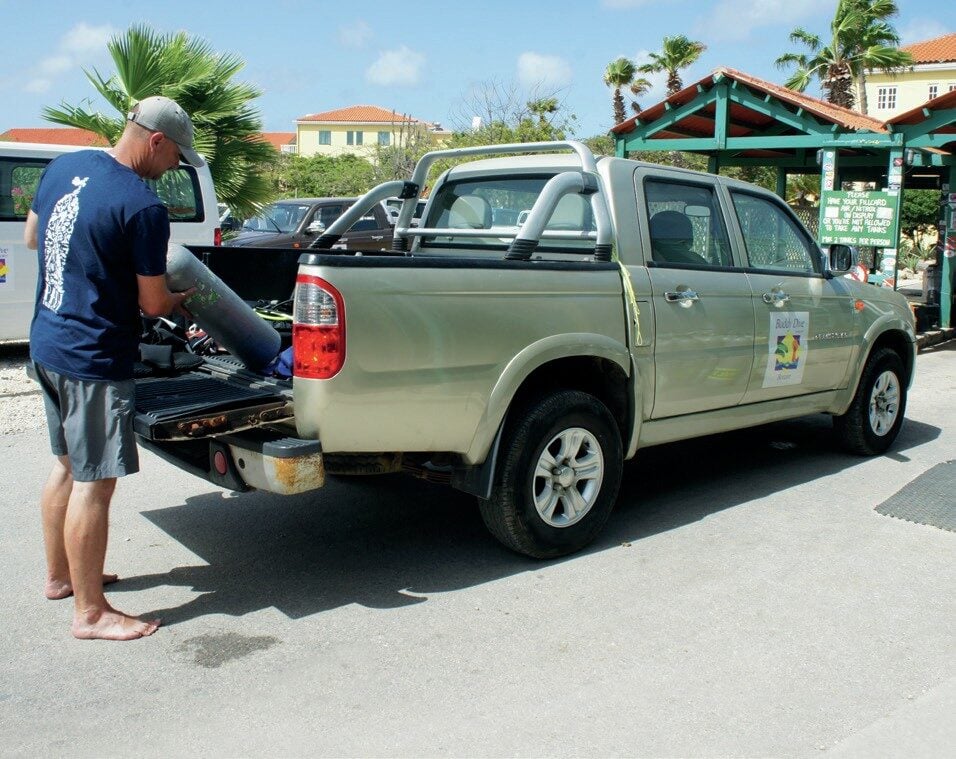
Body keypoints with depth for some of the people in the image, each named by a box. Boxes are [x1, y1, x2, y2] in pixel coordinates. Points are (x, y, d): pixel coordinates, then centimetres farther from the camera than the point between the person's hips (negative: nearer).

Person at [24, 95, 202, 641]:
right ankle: (90, 612, 11)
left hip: (47, 344, 9)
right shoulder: (143, 208, -19)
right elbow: (153, 303, -13)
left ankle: (60, 576, 37)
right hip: (96, 360, -9)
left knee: (68, 467, 21)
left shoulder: (64, 167, 5)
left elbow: (31, 238, 20)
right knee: (94, 483, 0)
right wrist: (183, 300, 7)